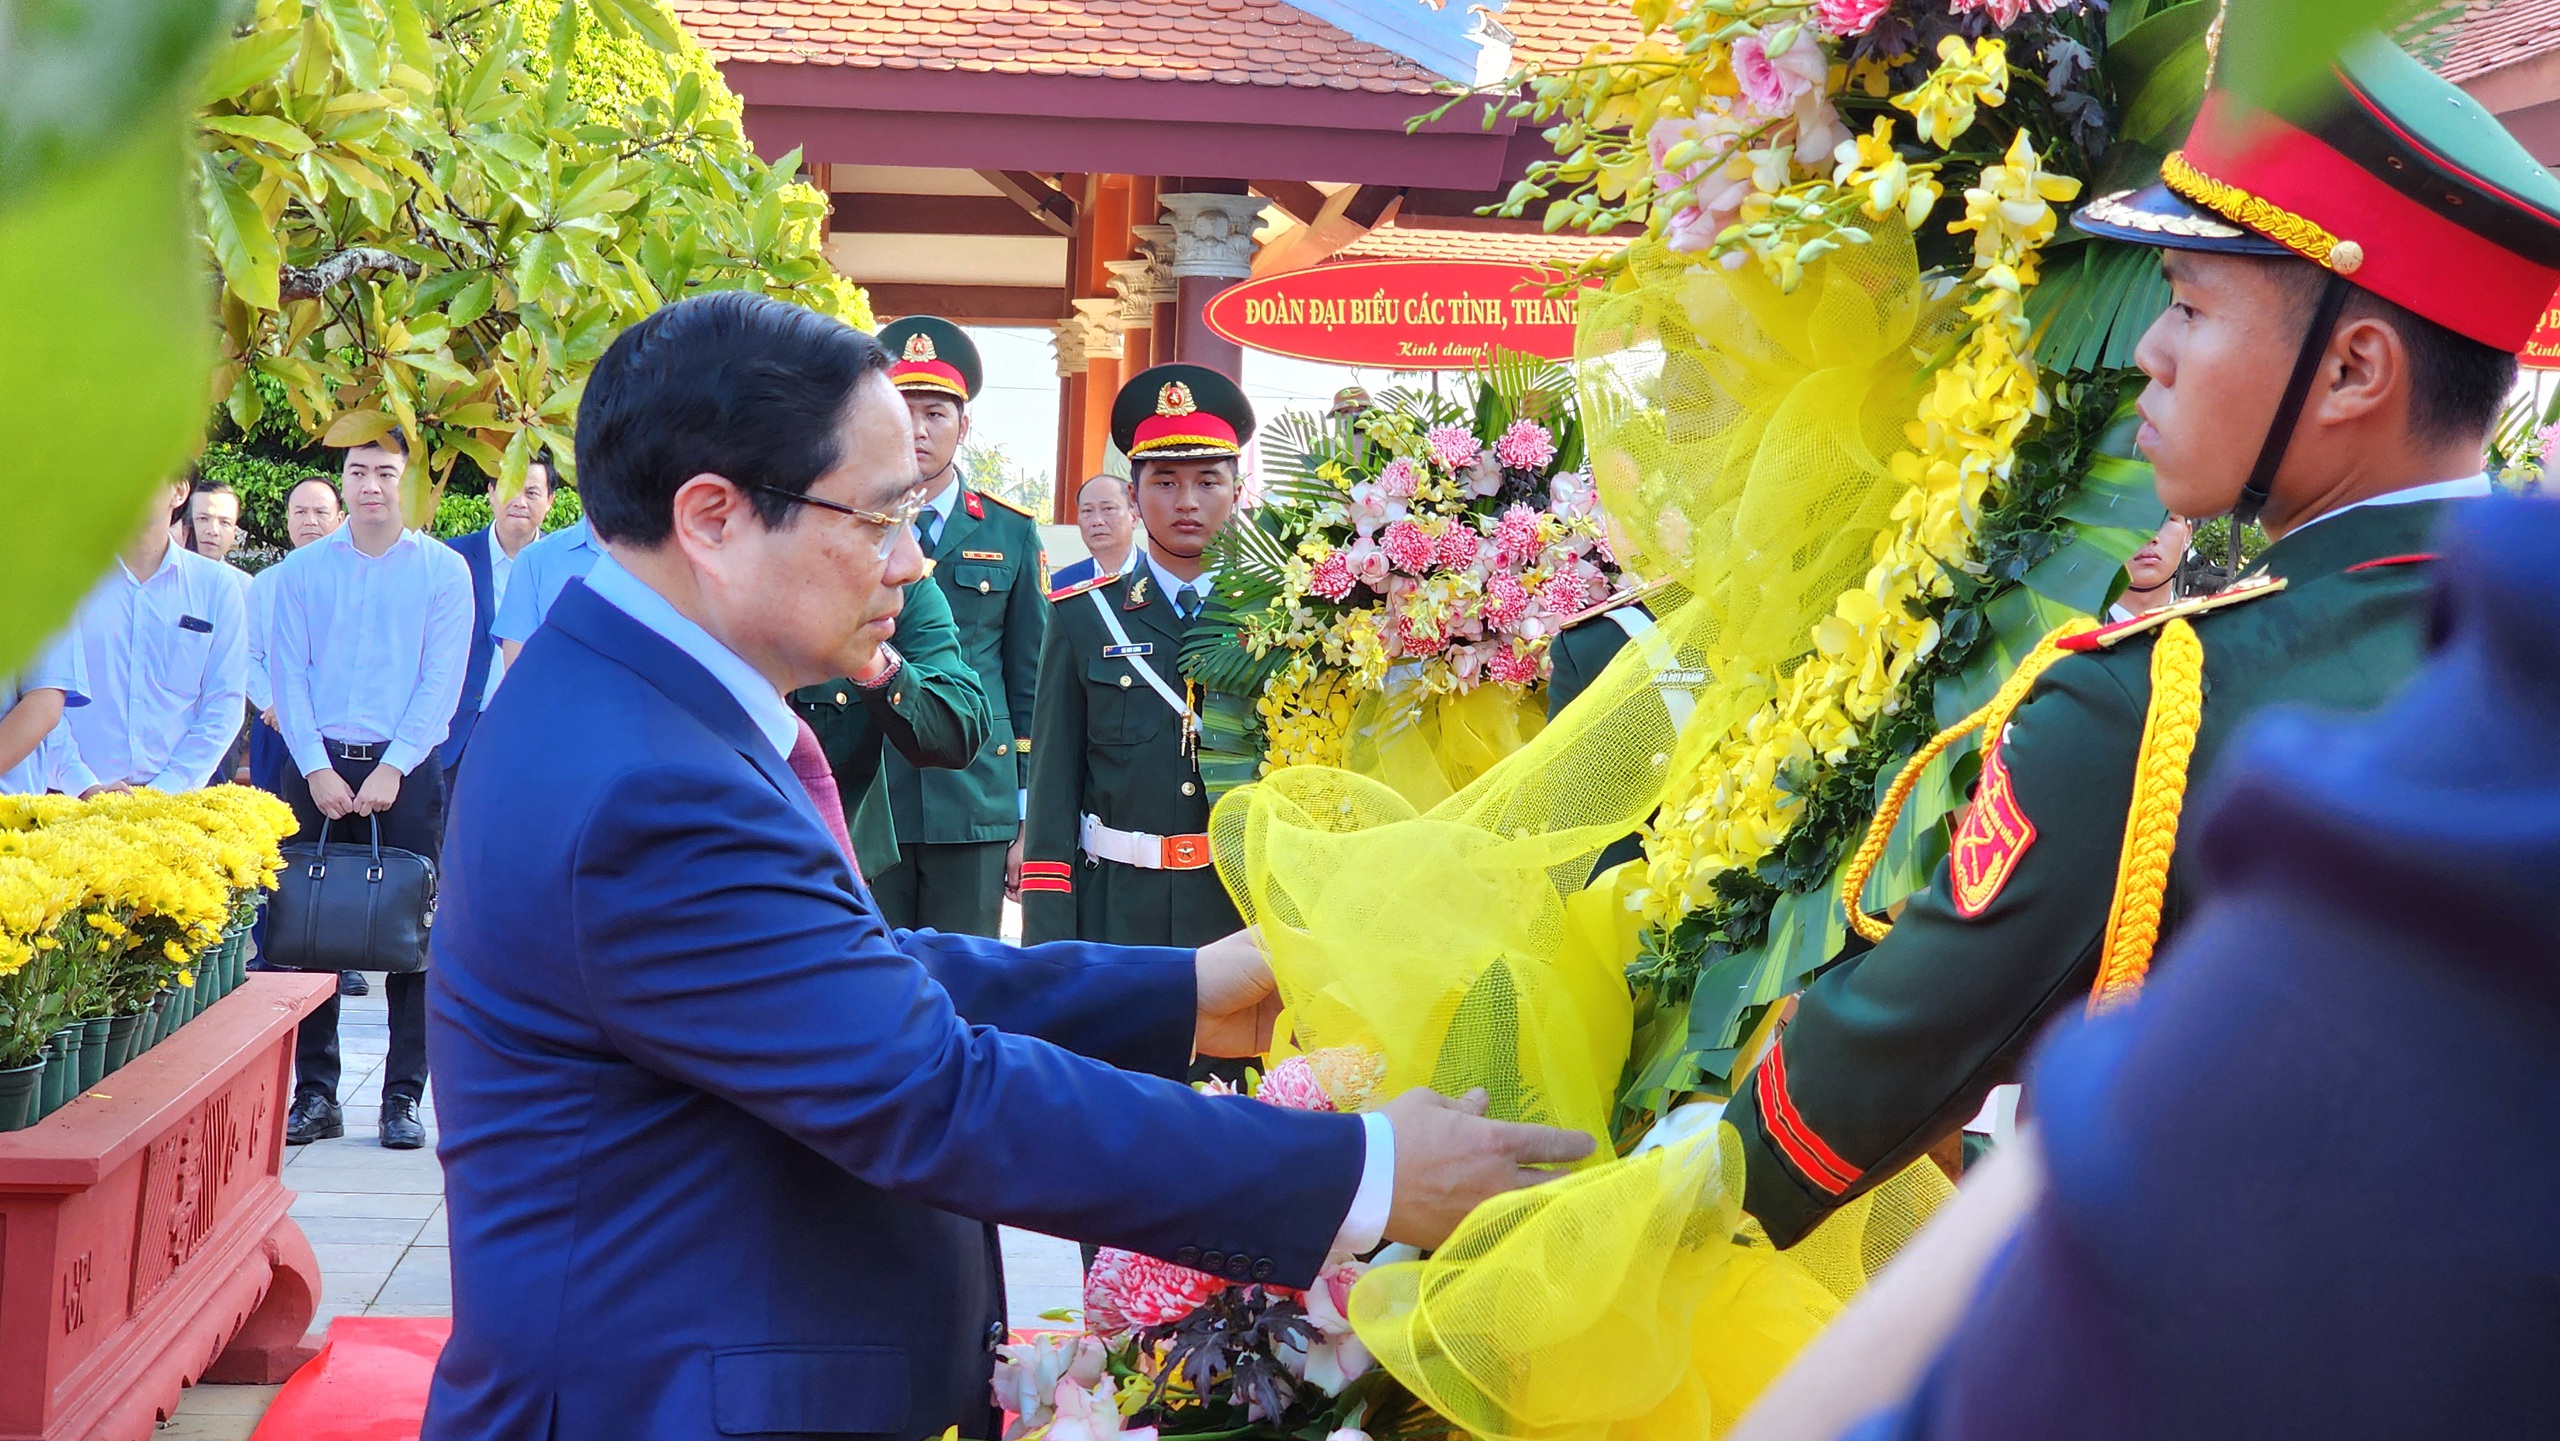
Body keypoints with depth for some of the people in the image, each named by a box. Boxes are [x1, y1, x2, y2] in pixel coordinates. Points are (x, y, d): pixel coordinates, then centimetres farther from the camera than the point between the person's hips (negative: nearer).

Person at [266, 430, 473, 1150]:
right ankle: (314, 1095, 10)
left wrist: (392, 769, -12)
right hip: (317, 766, 2)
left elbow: (442, 680, -3)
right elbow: (286, 674, 3)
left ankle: (403, 1097, 6)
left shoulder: (443, 570, 2)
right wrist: (317, 768, -8)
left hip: (406, 770, -1)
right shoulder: (300, 570, 8)